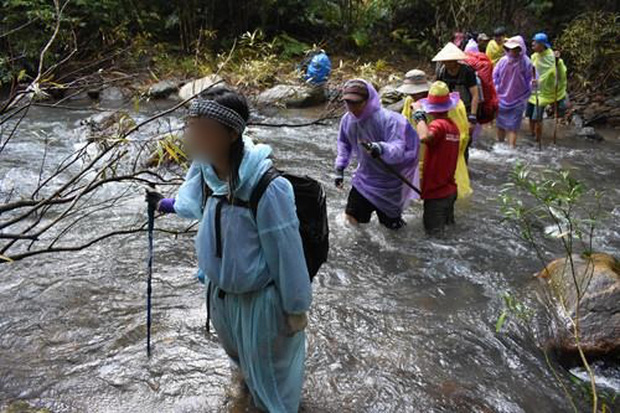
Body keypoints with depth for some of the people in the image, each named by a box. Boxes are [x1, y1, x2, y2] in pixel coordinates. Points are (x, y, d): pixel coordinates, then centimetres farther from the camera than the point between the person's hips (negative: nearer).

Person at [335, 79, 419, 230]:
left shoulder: (388, 120, -29)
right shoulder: (347, 119, -9)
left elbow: (398, 150, -37)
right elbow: (344, 143, 9)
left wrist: (382, 149, -58)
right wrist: (340, 168, 5)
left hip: (389, 182, -5)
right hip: (364, 178, 5)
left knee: (391, 225, 8)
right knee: (352, 218, 10)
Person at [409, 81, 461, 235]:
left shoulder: (439, 124, -20)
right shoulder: (453, 126, 6)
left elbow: (425, 137, -42)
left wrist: (419, 114, -29)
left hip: (436, 193, -9)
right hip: (450, 190, 9)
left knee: (434, 234, 0)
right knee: (448, 230, 21)